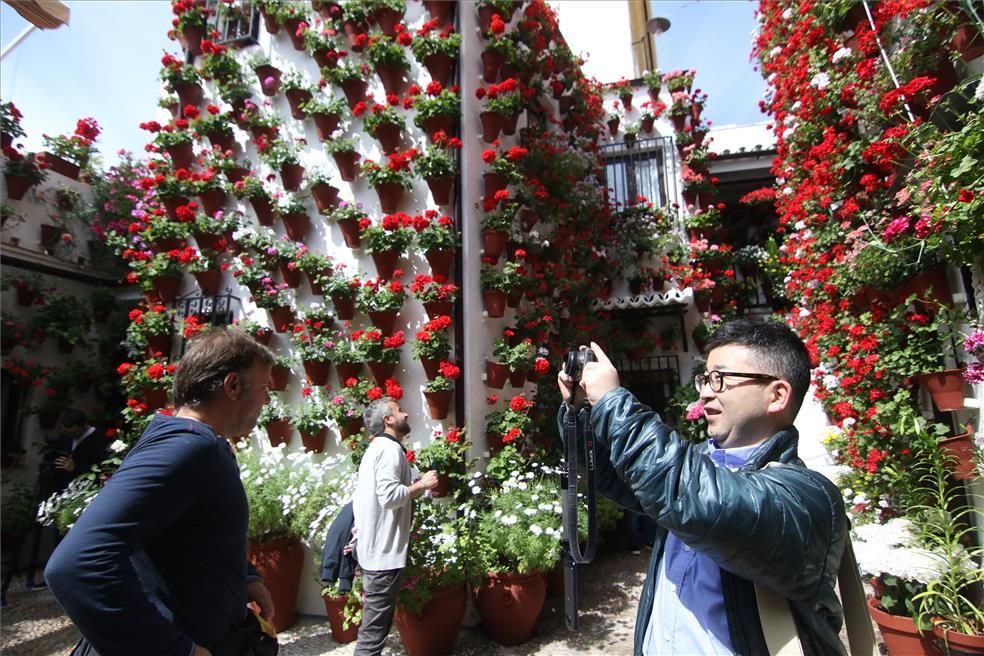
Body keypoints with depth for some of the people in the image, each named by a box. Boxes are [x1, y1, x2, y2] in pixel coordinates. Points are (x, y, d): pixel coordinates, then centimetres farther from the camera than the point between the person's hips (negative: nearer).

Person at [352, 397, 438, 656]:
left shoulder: (377, 447, 15)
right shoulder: (390, 448, -17)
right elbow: (390, 495, -26)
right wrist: (422, 484, -16)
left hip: (373, 547, 10)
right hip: (384, 550, -10)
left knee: (375, 618, 20)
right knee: (376, 624, 1)